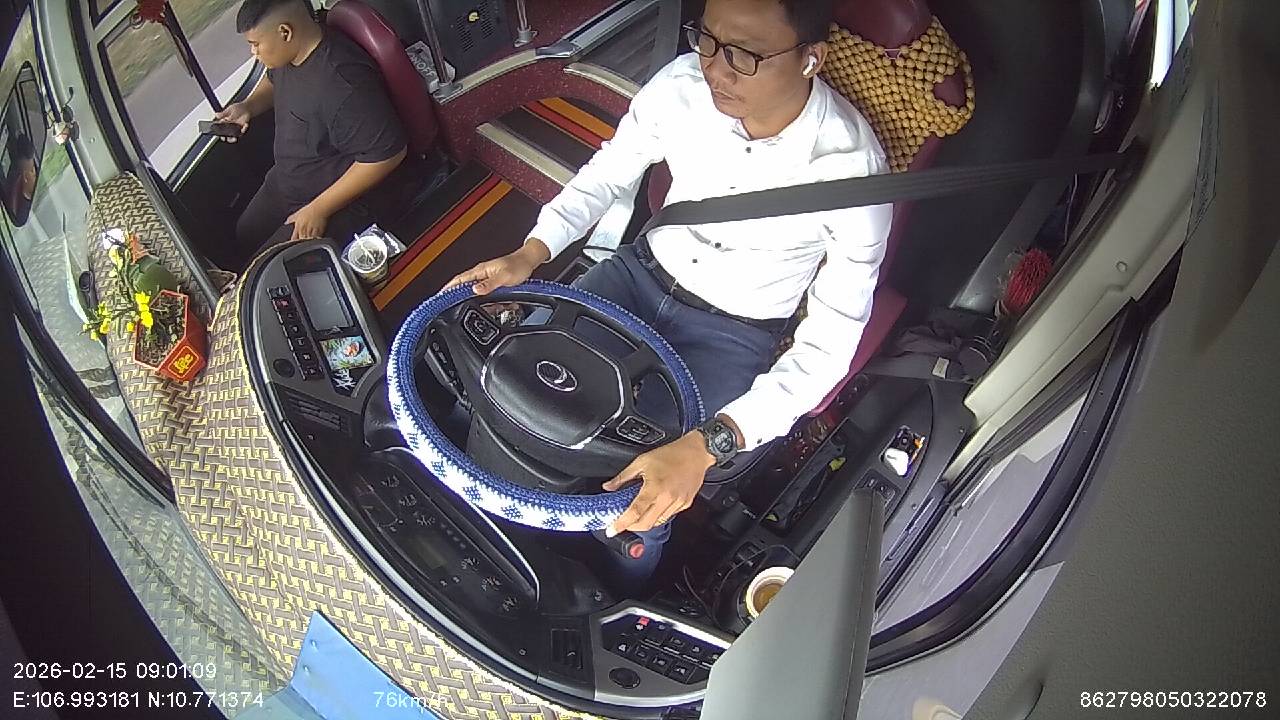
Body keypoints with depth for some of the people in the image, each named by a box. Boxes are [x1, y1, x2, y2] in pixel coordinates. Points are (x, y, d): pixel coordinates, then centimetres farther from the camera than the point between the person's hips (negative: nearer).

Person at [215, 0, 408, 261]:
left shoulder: (342, 82, -34)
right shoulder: (289, 53, -5)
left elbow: (387, 153, -33)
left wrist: (318, 209, -27)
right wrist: (248, 106, -3)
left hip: (339, 198, -10)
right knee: (244, 238, 21)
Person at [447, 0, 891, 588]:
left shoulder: (852, 170, -29)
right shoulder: (683, 83, -18)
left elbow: (830, 343, -26)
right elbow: (605, 175, 1)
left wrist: (707, 445, -39)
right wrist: (529, 255, -17)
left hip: (734, 334, -4)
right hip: (644, 270, 4)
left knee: (638, 505, -18)